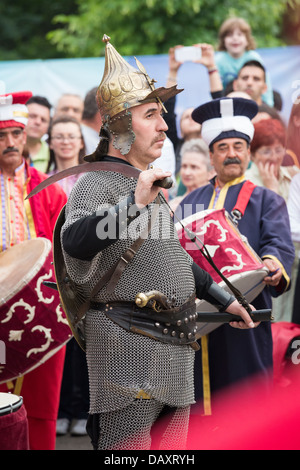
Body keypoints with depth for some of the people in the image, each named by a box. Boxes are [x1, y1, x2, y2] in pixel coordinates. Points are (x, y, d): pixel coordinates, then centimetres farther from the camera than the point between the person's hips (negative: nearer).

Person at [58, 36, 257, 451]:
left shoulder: (148, 184, 20)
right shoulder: (97, 183, -11)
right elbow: (74, 242, -32)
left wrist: (222, 297, 33)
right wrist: (133, 203, -40)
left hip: (175, 350, 10)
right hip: (131, 349, -9)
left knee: (174, 444, 13)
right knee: (127, 447, -10)